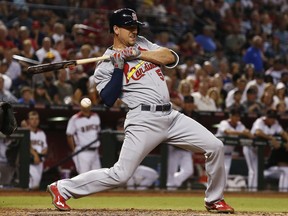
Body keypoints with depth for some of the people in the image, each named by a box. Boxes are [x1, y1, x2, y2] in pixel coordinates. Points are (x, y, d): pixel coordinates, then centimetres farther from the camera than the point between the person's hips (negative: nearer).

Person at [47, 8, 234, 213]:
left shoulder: (141, 44, 16)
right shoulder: (106, 64, -1)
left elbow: (171, 57, 2)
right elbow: (108, 100, -12)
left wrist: (138, 54, -8)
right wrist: (118, 67, -15)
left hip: (171, 117, 6)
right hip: (144, 121, -6)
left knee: (215, 146, -1)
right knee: (120, 174, -12)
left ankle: (214, 200, 15)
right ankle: (62, 188, 0)